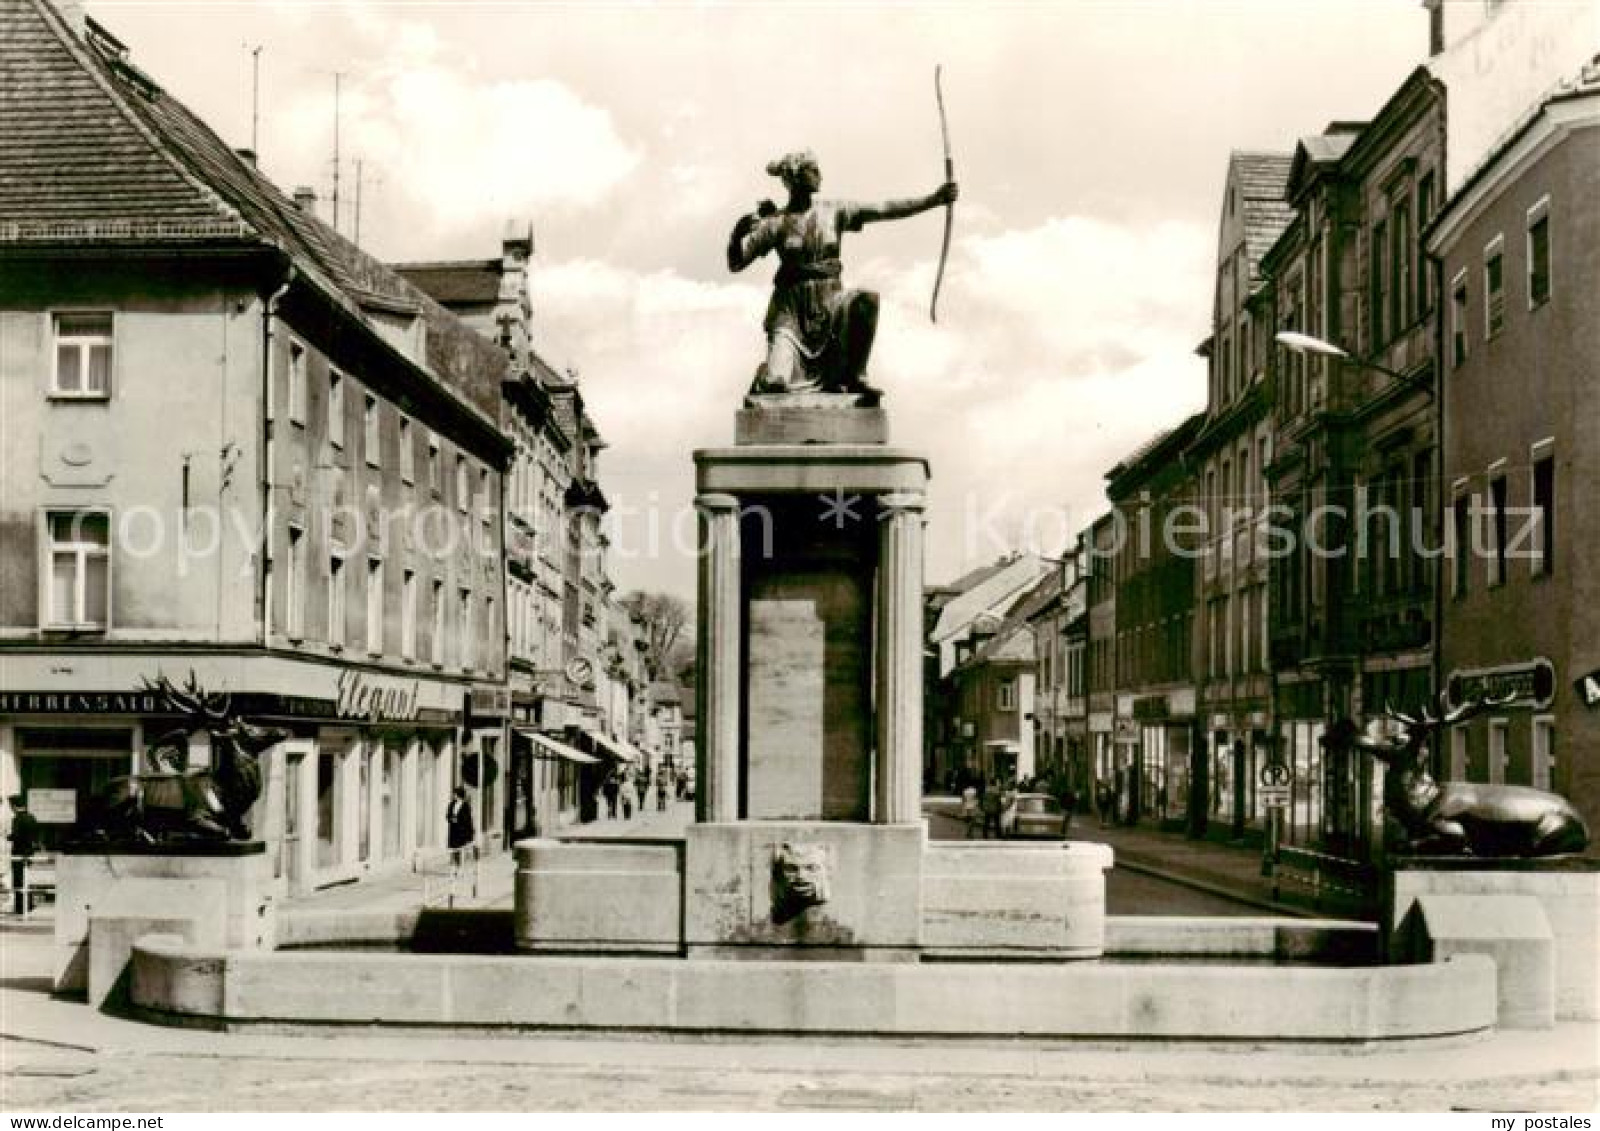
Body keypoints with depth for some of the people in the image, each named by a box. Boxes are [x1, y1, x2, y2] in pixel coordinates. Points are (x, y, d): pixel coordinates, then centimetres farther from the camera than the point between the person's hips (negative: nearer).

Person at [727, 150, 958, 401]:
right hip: (792, 310, -2)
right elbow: (736, 263, -3)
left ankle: (853, 376, -12)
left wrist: (933, 199, -9)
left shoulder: (833, 212, 5)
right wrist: (738, 233, -23)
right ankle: (765, 374, 21)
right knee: (775, 384, -20)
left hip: (831, 304, 3)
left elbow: (885, 210, -1)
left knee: (867, 301, -31)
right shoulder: (775, 223, -2)